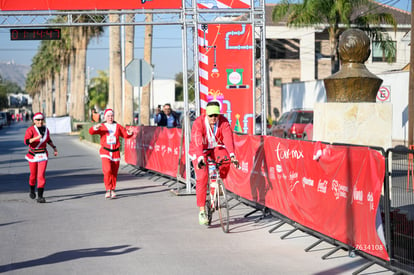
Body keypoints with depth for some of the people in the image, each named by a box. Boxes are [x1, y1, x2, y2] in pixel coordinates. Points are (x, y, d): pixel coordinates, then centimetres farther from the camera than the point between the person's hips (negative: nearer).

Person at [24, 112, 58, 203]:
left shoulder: (45, 129, 2)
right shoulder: (30, 130, -13)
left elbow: (48, 140, 21)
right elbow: (26, 142, -27)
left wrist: (54, 147, 11)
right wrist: (36, 138, -40)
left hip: (43, 155, 1)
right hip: (33, 155, -1)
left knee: (41, 176, -12)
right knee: (33, 175, 16)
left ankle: (40, 197, -14)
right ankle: (32, 191, 44)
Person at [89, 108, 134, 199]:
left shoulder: (118, 126, 10)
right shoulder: (102, 127, 3)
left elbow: (125, 134, 10)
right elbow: (91, 131, -8)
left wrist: (129, 133, -13)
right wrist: (96, 127, -30)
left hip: (116, 152, 3)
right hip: (105, 152, -3)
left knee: (114, 173, 7)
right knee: (107, 170, -21)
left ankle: (112, 191, 21)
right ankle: (108, 190, -13)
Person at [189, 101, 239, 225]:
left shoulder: (223, 122, -17)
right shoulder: (199, 122, -24)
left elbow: (228, 138, -30)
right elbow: (197, 142, -34)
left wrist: (232, 155, -44)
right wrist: (200, 158, -49)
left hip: (216, 148, 2)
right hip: (200, 151, -2)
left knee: (225, 159, -32)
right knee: (202, 177, -17)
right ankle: (202, 211, -11)